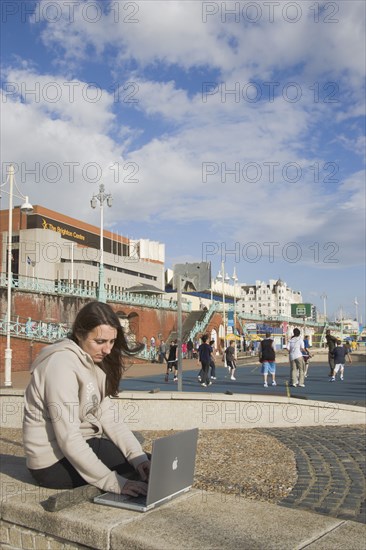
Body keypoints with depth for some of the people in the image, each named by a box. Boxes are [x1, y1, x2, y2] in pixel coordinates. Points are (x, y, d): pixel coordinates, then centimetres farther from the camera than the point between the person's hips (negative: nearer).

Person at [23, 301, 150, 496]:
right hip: (55, 462, -9)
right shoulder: (62, 364, -23)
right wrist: (113, 483, -30)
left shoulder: (93, 360, 5)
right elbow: (68, 440, -27)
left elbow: (107, 417, -2)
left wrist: (138, 455, -15)